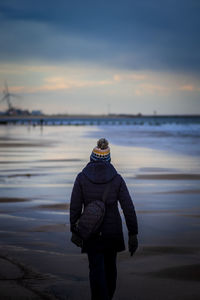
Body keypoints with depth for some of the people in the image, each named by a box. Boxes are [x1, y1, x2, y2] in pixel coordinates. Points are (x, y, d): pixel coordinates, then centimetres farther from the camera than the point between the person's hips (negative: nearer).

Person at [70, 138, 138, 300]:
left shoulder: (82, 178, -8)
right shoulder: (117, 179, -7)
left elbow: (75, 207, -7)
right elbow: (129, 208, -9)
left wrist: (74, 231, 3)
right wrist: (133, 234, -4)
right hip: (113, 231, 2)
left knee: (96, 270, 1)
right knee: (110, 266, 22)